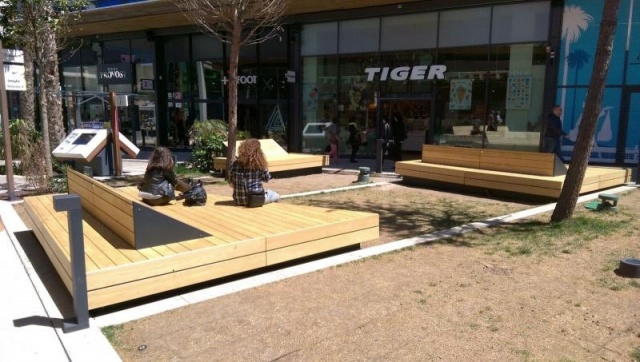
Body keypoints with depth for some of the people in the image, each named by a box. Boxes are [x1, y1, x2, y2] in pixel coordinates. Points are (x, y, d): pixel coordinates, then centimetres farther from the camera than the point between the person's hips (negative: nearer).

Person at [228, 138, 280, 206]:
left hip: (239, 201, 4)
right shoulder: (259, 164, -16)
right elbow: (266, 179, 0)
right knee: (276, 196, 28)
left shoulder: (235, 164, -7)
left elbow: (231, 184, 1)